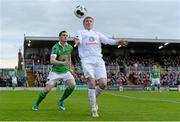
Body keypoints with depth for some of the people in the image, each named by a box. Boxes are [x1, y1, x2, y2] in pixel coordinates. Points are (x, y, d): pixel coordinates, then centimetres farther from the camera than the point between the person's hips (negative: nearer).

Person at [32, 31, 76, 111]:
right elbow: (52, 61, -29)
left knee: (72, 85, -18)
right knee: (48, 89, -11)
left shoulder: (70, 47, 3)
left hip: (65, 71, 4)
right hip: (55, 71, -4)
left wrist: (70, 68, 24)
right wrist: (62, 63, -43)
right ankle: (36, 105, 12)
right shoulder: (55, 47, -16)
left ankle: (61, 101, 6)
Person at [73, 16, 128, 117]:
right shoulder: (81, 32, 17)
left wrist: (118, 42, -11)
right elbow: (79, 39, -6)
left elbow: (107, 40, 10)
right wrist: (77, 41, -32)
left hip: (98, 60, 3)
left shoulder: (97, 34, 26)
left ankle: (93, 98, 20)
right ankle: (94, 109, -7)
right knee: (92, 83, -18)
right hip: (87, 60, -3)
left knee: (103, 84, -10)